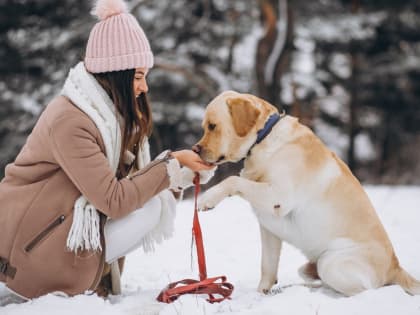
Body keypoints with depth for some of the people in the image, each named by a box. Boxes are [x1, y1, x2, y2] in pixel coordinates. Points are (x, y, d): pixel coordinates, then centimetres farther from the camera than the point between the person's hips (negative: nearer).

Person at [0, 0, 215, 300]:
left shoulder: (107, 109, 5)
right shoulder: (70, 120, -24)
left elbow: (126, 177, 3)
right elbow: (114, 200, -24)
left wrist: (185, 173, -8)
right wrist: (173, 163, -18)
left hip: (58, 222, 9)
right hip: (29, 245, -9)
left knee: (161, 200, 2)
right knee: (151, 207, -14)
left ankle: (95, 271, 4)